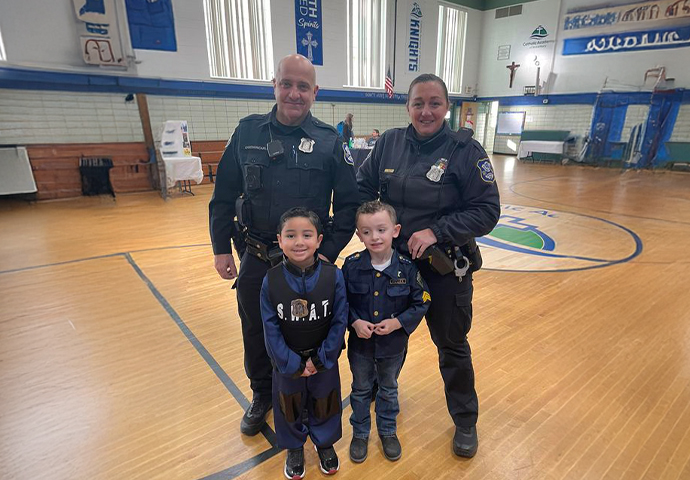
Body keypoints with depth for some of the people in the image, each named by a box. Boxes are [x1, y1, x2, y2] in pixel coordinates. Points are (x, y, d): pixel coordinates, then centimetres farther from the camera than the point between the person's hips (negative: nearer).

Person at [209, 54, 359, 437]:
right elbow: (224, 196, 4)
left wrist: (328, 252, -11)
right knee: (256, 333, 18)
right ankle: (262, 396, 45)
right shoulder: (248, 132, 0)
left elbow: (349, 204, -4)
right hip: (255, 260, 2)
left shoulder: (330, 141, -6)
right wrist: (222, 248, 2)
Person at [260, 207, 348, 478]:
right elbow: (271, 329, -13)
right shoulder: (272, 280, -18)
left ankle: (325, 443, 51)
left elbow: (339, 322, -14)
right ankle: (294, 447, 50)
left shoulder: (333, 276, -20)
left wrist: (321, 359, -15)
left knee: (323, 404, 22)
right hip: (287, 362, 1)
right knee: (289, 404, 21)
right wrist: (291, 364, -14)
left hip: (324, 359, 0)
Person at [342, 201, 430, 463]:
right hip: (360, 343, 0)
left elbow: (421, 303, -10)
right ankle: (360, 433, 44)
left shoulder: (407, 267, -18)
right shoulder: (351, 265, -16)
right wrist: (355, 322, -19)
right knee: (360, 390, 21)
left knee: (388, 389, 23)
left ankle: (388, 431, 48)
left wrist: (397, 322, -20)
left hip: (393, 344, 0)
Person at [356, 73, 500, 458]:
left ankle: (465, 421, 39)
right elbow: (363, 187, 5)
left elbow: (487, 210, -13)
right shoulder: (389, 142, -2)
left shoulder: (466, 150, -13)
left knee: (452, 347, 13)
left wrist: (436, 231, -23)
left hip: (445, 269, -3)